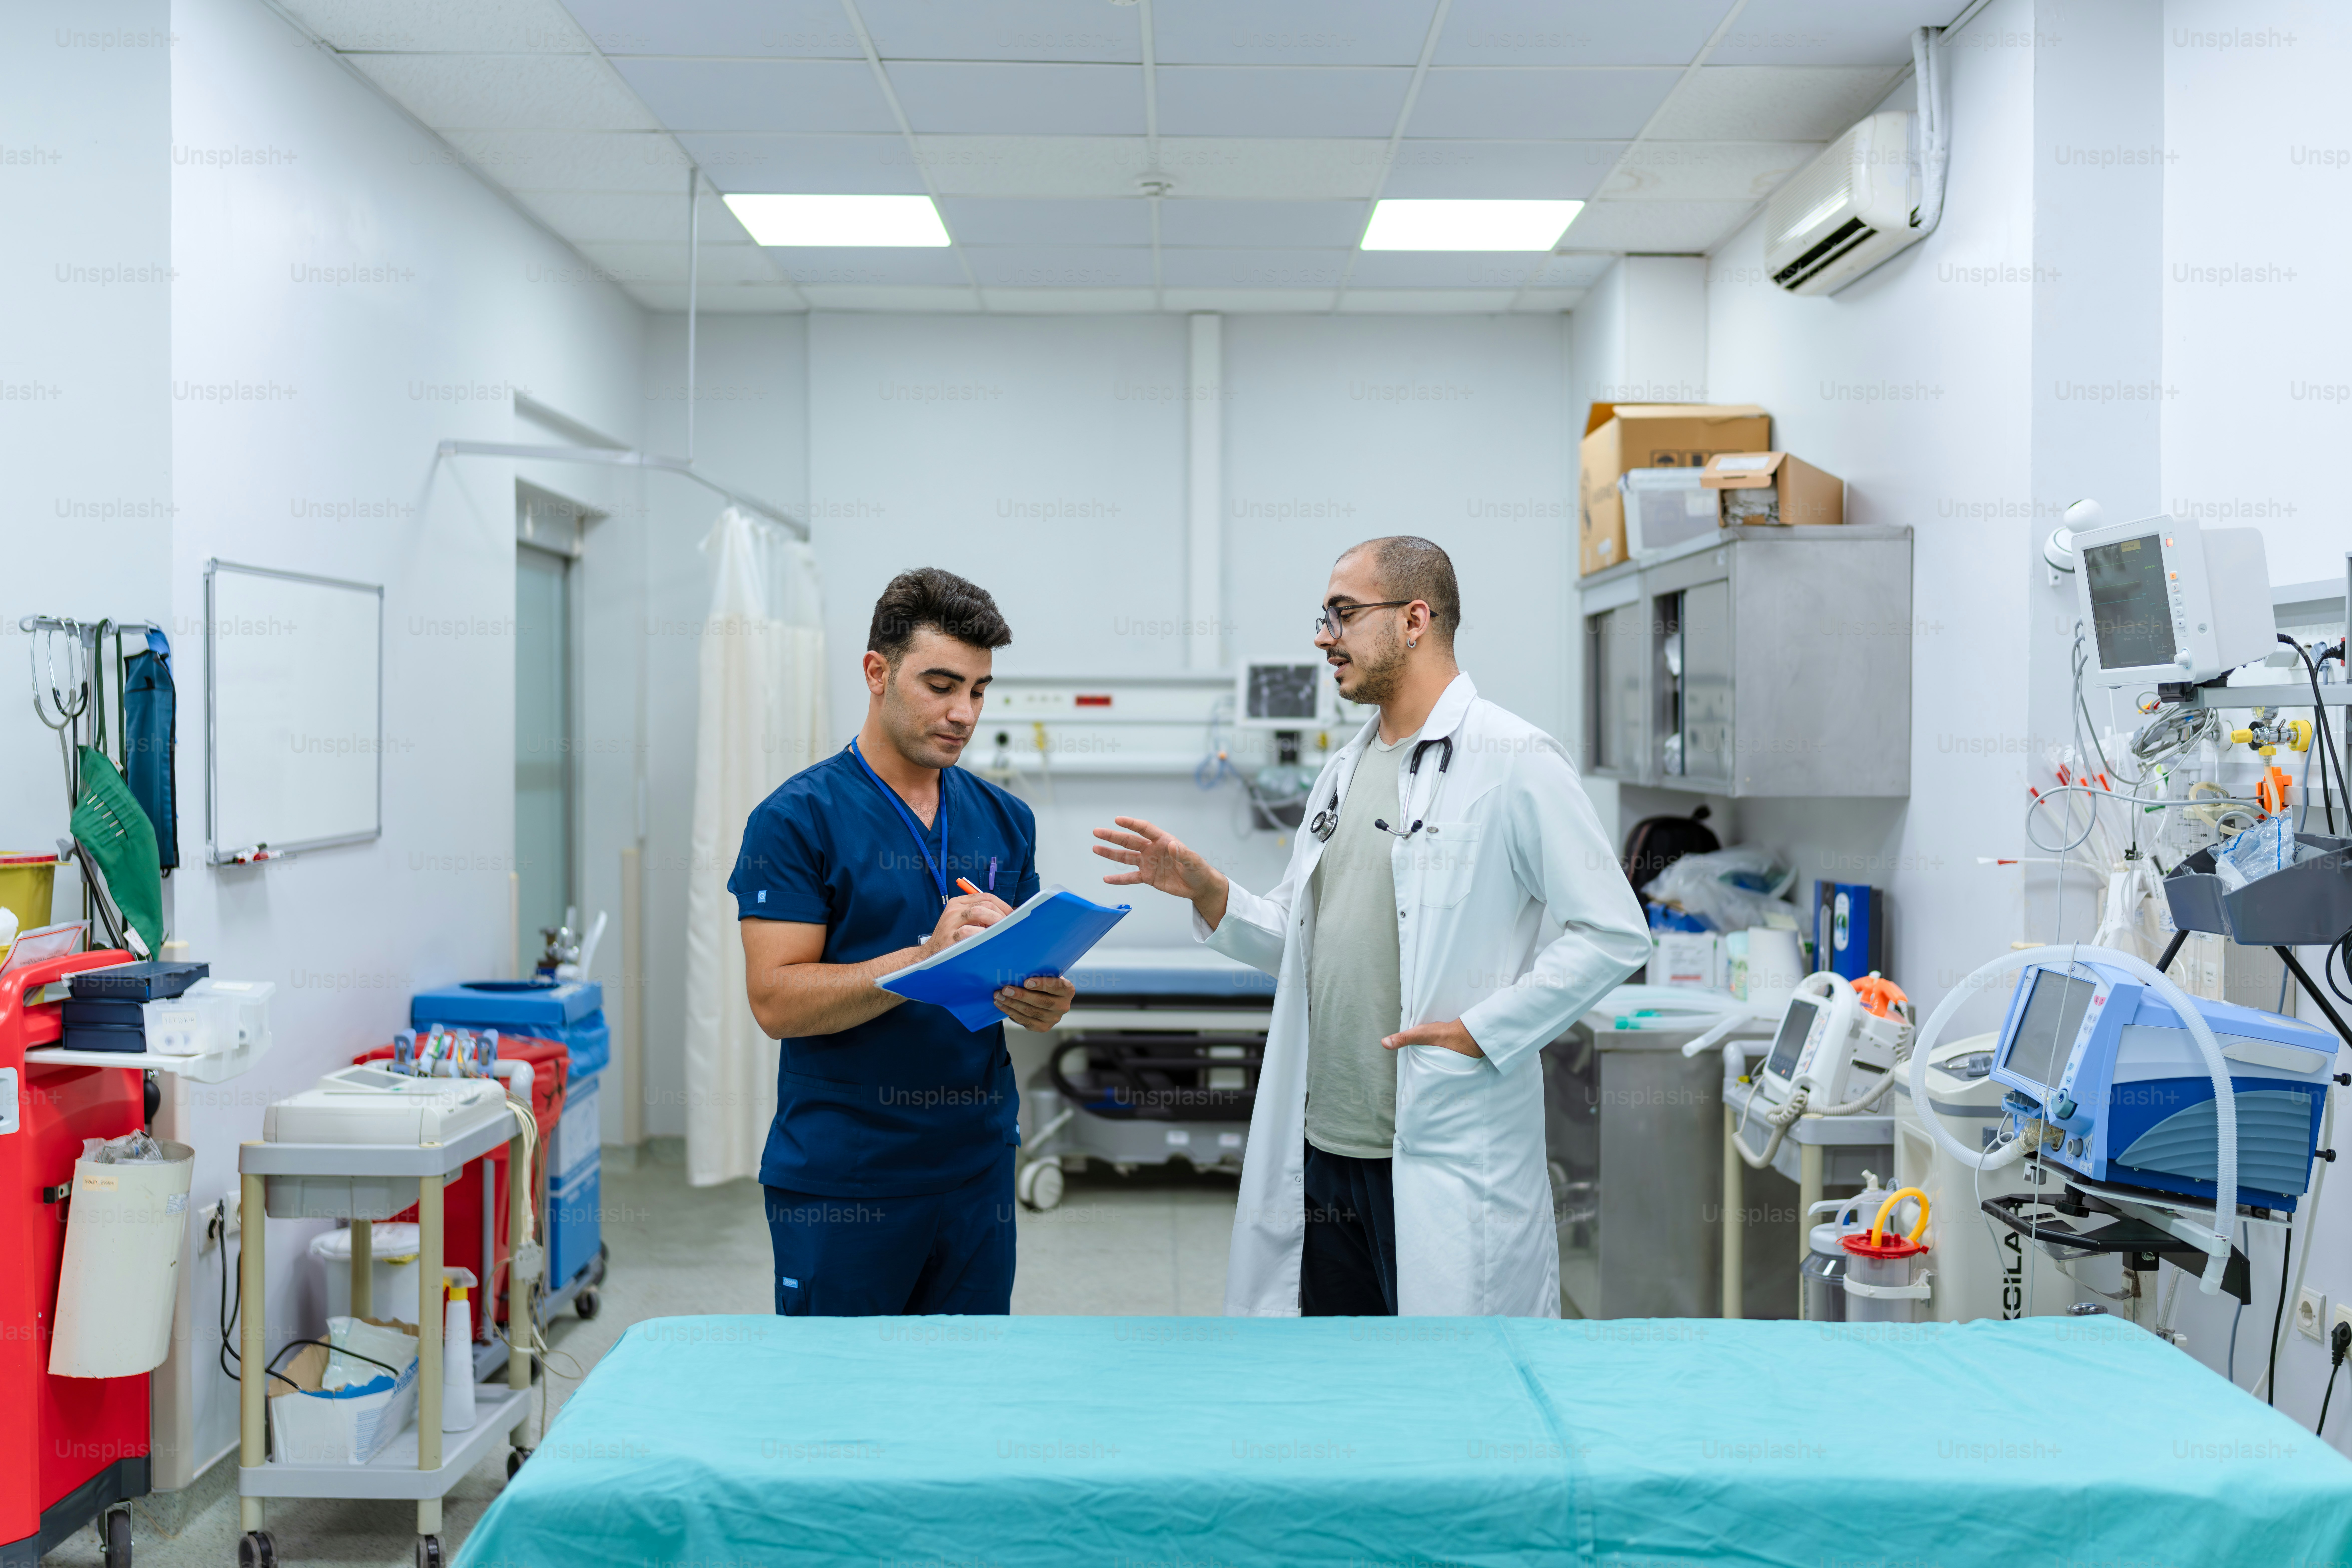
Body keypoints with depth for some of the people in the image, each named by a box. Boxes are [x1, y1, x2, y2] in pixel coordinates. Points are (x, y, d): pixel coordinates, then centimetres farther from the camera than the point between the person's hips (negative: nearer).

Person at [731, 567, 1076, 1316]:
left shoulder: (1004, 820, 9)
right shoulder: (798, 817, -8)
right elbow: (776, 1001, -14)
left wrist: (1043, 1000, -8)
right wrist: (927, 959, -25)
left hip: (976, 1169, 5)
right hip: (839, 1183, -5)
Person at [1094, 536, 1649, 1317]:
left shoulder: (1513, 761, -9)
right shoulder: (1344, 771, 15)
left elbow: (1614, 931, -13)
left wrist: (1483, 1031, -16)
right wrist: (1207, 892, 2)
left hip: (1447, 1164, -7)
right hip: (1322, 1150, 7)